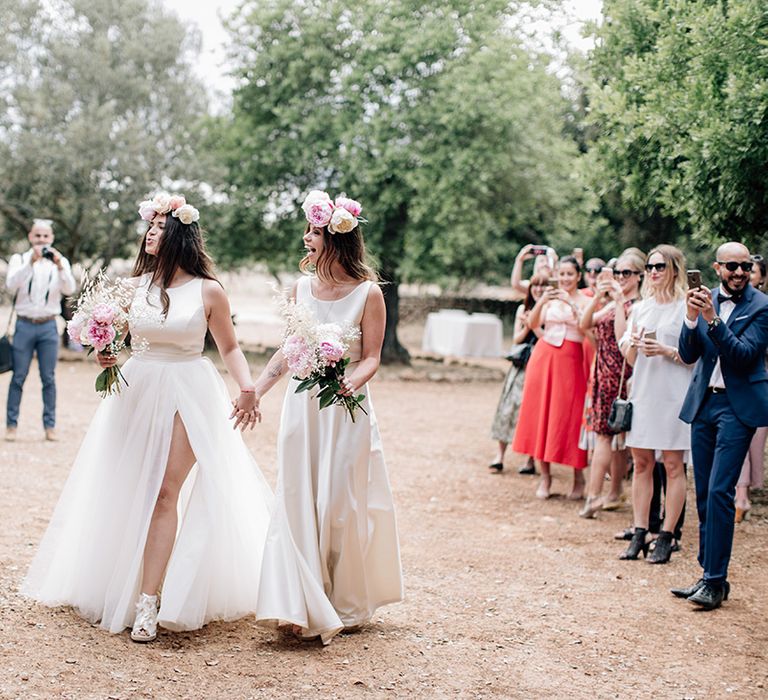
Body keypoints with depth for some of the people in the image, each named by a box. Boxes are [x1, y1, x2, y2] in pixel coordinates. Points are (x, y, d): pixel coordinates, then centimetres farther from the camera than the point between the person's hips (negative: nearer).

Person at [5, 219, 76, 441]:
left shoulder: (60, 262, 8)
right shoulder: (19, 259, 5)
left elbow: (69, 289, -7)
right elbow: (11, 285, -13)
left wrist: (60, 266, -23)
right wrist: (31, 262, -24)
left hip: (48, 326, 1)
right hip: (24, 325, -1)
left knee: (49, 378, 2)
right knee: (18, 377, -1)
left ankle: (50, 425, 6)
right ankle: (11, 424, 4)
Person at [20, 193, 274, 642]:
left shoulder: (208, 291, -4)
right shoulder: (136, 285, 6)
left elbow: (230, 347, 3)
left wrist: (248, 387, -13)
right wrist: (107, 356, -7)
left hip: (189, 395, -4)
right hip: (137, 393, 4)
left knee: (165, 492, -11)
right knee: (128, 493, 7)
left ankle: (147, 603, -11)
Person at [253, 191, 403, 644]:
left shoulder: (368, 293, -8)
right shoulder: (302, 288, 5)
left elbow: (372, 357, -8)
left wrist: (354, 380, -27)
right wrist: (256, 391, 9)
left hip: (346, 408, -4)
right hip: (301, 406, 4)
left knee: (339, 506, 3)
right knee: (298, 503, 2)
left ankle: (344, 604, 21)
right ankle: (301, 604, 8)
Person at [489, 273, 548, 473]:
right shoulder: (523, 309, 11)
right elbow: (516, 339, 9)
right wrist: (526, 327, -8)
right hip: (521, 365, 4)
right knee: (509, 405, -1)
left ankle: (531, 460, 5)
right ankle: (499, 456, 2)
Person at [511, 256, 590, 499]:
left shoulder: (584, 300, 1)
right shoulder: (550, 298, 9)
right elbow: (533, 324, -2)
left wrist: (571, 303, -24)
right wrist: (542, 301, -18)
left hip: (570, 360, -3)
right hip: (544, 357, 3)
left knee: (568, 416, -4)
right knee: (541, 413, 2)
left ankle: (579, 478, 6)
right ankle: (545, 476, 11)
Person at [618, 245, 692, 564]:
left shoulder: (687, 307, -3)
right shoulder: (640, 308, 14)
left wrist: (666, 351, -18)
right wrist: (632, 344, -5)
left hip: (674, 394, -5)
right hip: (642, 393, 5)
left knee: (673, 465, -2)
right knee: (641, 463, 6)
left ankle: (666, 536, 4)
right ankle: (639, 534, 11)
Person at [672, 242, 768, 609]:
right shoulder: (706, 299, 6)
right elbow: (688, 355, 2)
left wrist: (713, 320, -24)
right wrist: (692, 318, -15)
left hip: (737, 406, -5)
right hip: (703, 403, 5)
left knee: (719, 492, -11)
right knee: (704, 494, 9)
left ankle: (715, 581, -6)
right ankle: (710, 576, 17)